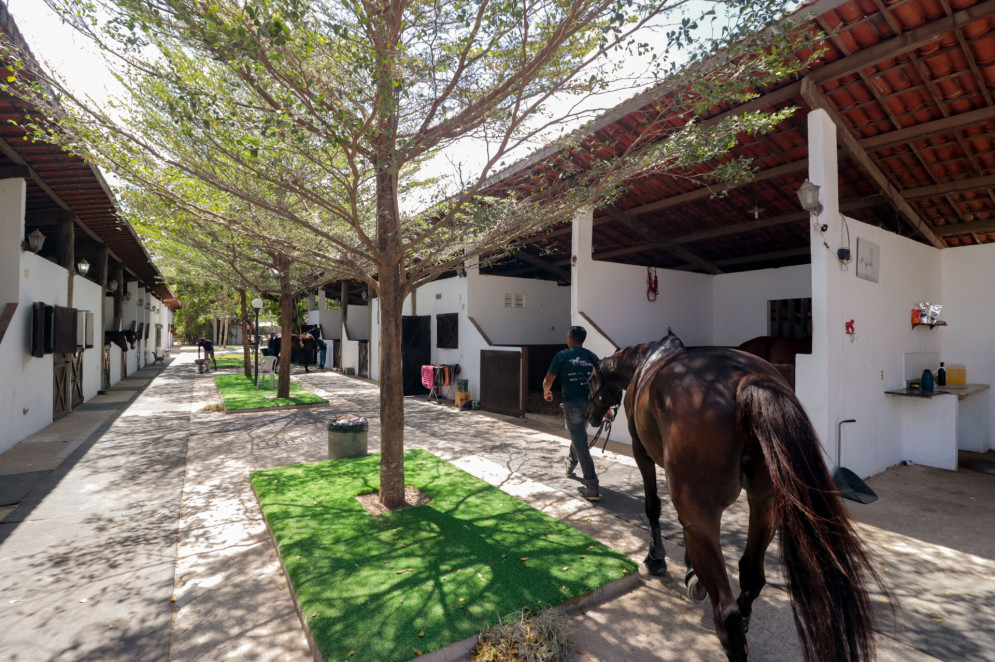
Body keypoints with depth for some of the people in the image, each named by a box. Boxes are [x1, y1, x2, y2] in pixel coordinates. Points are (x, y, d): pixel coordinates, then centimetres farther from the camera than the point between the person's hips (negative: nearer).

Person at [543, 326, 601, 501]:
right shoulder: (591, 357, 7)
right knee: (578, 435, 29)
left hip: (572, 403, -5)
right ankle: (571, 464, 53)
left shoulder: (562, 356, -3)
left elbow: (548, 380, 2)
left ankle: (592, 488, -6)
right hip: (589, 403, 5)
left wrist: (546, 393, 23)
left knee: (581, 443, -3)